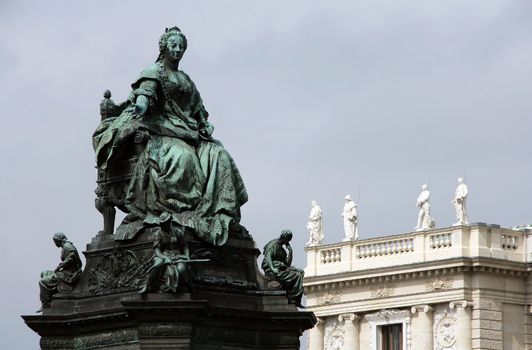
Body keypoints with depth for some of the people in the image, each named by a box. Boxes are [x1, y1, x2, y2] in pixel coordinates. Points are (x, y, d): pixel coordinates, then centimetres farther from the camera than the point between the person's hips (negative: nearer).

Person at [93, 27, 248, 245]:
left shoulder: (186, 79, 26)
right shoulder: (154, 71, 5)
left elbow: (198, 109, 29)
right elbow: (145, 91, -15)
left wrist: (205, 125, 12)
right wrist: (140, 105, -36)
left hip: (187, 131, 6)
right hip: (162, 128, -6)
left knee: (218, 156, -17)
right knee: (181, 156, -36)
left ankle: (221, 215, -22)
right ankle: (178, 211, -37)